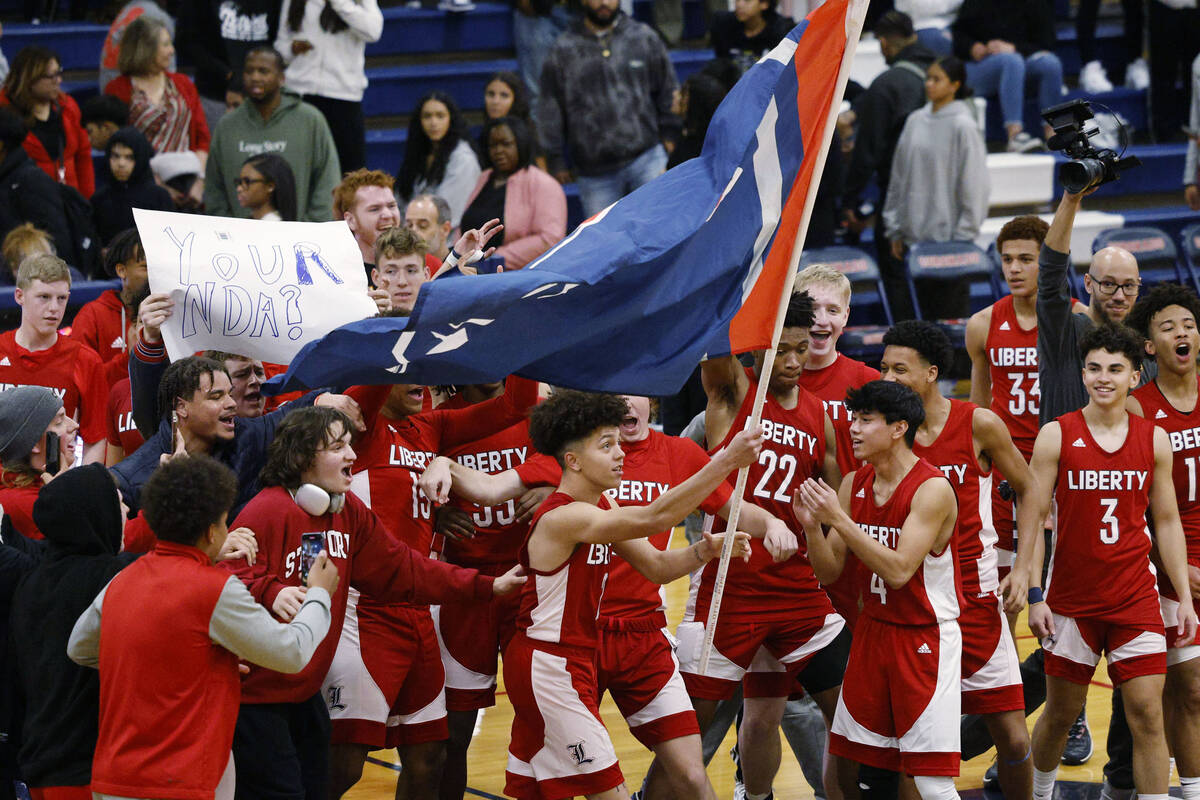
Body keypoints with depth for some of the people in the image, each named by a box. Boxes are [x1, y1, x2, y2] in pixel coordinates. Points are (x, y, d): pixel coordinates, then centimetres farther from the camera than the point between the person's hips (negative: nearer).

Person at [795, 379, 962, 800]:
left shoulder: (932, 489, -17)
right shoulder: (853, 484, 4)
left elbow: (898, 570, -26)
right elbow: (829, 571, 6)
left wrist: (838, 519, -27)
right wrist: (812, 525, -14)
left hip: (925, 639, -7)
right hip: (872, 633, 7)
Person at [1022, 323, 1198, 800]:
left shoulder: (1154, 439, 4)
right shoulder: (1056, 436, -4)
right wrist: (1035, 595, -9)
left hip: (1136, 600, 1)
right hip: (1071, 599, -1)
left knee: (1148, 716, -5)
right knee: (1060, 713, 10)